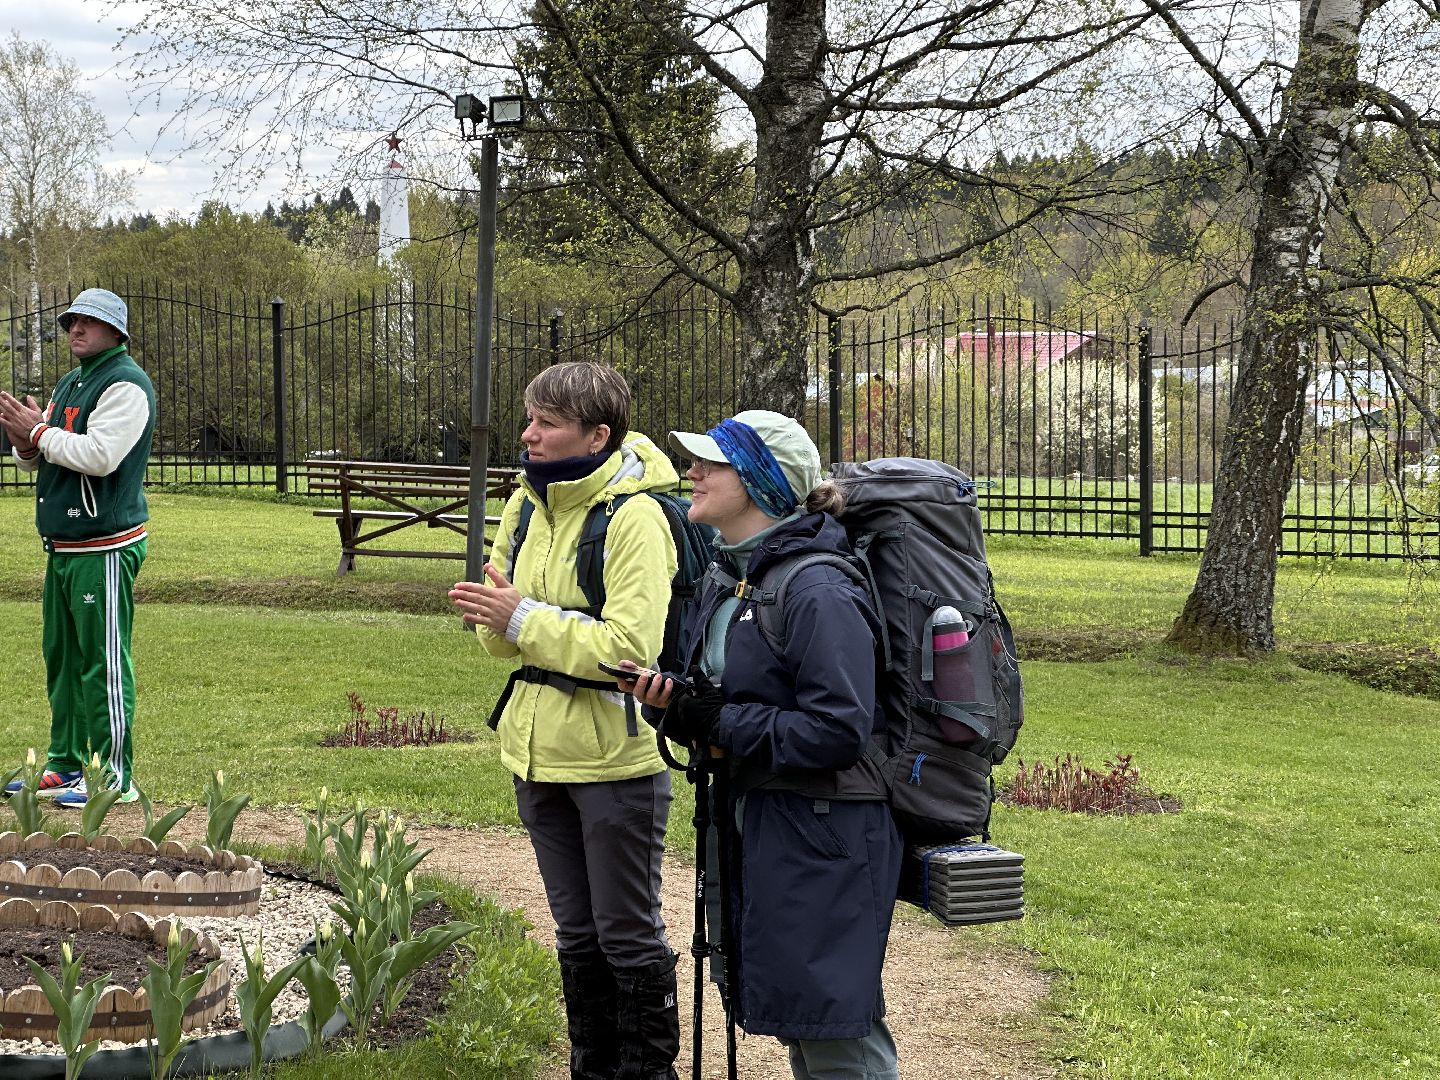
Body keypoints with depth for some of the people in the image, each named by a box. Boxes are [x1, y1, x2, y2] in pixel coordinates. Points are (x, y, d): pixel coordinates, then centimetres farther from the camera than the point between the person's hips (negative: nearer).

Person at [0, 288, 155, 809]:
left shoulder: (125, 385, -10)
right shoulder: (69, 383, 19)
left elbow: (99, 455, -23)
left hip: (105, 549, -10)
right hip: (62, 547, 10)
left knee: (104, 664, -7)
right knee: (61, 658, 14)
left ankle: (116, 778, -2)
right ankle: (65, 767, 23)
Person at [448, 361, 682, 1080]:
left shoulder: (634, 516, -17)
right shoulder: (527, 505, 6)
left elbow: (630, 647, -26)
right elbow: (503, 635, 10)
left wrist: (525, 618, -23)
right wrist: (493, 615, -12)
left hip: (616, 759, -7)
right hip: (540, 751, 7)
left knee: (628, 936, 5)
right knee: (576, 933, 19)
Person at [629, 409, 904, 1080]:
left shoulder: (818, 595, -20)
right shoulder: (722, 585, 9)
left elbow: (838, 732, -25)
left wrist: (720, 725, -19)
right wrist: (675, 705, -5)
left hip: (822, 840, -9)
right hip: (751, 825, 9)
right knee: (794, 1023, 19)